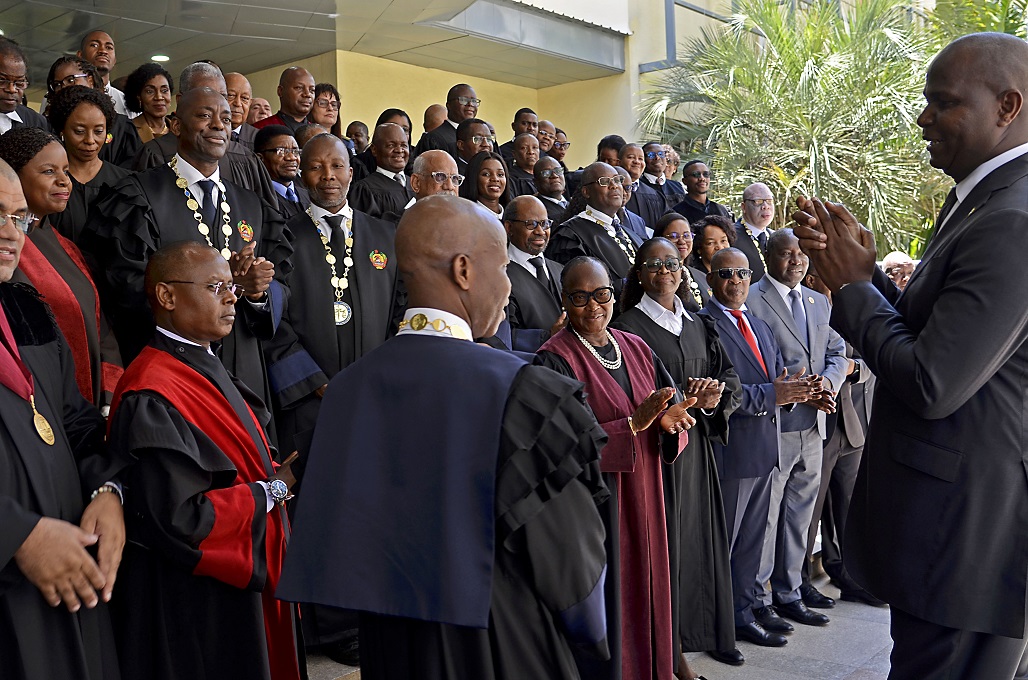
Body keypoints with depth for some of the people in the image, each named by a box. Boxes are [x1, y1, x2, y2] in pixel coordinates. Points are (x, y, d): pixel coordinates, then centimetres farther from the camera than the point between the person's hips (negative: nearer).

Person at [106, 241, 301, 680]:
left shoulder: (206, 369, 8)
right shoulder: (152, 398, -23)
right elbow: (179, 518, -27)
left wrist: (278, 475, -3)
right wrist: (275, 487, -16)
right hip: (196, 607, -9)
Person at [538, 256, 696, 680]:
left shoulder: (636, 348, 9)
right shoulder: (555, 359, -11)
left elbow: (668, 410, 9)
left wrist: (667, 421, -14)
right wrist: (633, 424, -24)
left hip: (642, 500, 6)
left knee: (643, 594, 15)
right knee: (605, 606, 3)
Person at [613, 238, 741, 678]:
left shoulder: (700, 325, 14)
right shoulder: (629, 327, -5)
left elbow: (730, 379, 10)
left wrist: (714, 396, -11)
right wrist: (685, 399, -18)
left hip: (697, 447, 6)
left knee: (696, 542, 7)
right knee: (661, 546, -2)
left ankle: (683, 644, 19)